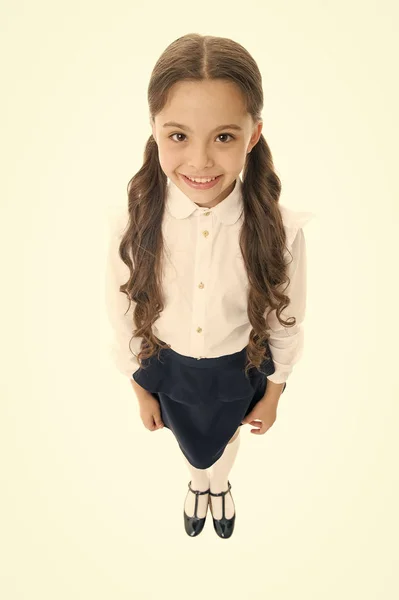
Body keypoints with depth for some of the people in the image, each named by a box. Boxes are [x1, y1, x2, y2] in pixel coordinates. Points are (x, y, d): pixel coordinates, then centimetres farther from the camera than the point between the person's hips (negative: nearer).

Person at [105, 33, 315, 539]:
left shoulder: (280, 231, -28)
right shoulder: (133, 226, -27)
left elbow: (285, 322, -12)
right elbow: (125, 316, -11)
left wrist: (272, 396, 1)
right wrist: (141, 391, 2)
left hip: (238, 372, 0)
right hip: (167, 370, 1)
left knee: (224, 440, 32)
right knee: (192, 448, 31)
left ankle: (219, 484, 72)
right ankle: (200, 482, 71)